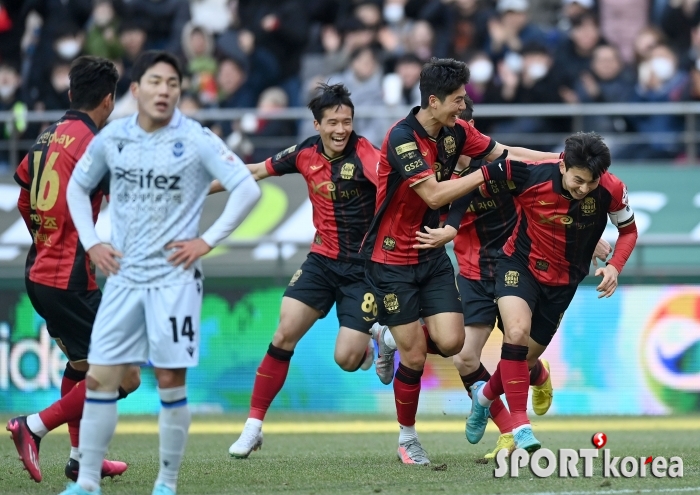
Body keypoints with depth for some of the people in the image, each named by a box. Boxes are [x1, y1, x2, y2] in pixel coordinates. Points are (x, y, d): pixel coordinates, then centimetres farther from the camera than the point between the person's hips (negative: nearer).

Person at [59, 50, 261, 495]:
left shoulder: (196, 140, -8)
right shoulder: (112, 138, 4)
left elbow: (248, 190, -9)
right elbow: (77, 187, 20)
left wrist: (208, 240, -11)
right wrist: (90, 242, 9)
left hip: (174, 276, -3)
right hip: (123, 275, 3)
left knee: (171, 380, -2)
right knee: (100, 378, -1)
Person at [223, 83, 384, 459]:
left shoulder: (363, 154, -17)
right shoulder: (306, 154, -1)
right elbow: (256, 171, 14)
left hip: (363, 266, -4)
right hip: (322, 259, 4)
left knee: (346, 358, -11)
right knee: (284, 335, -8)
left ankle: (372, 345, 26)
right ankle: (254, 424, 2)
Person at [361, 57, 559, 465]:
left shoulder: (456, 131, 0)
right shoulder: (402, 139, -23)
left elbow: (504, 152, 8)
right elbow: (434, 194, -28)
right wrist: (489, 172, -28)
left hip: (431, 255, 6)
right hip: (391, 259, -6)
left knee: (451, 341, -9)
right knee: (415, 355, -4)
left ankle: (395, 342, 24)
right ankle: (407, 436, 17)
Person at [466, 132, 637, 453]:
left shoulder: (611, 190, -21)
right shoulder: (531, 176, -28)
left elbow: (628, 230, -2)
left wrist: (614, 266, -18)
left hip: (563, 281, 3)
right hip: (520, 265, -3)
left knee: (526, 355, 11)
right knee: (517, 331, -29)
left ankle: (486, 394, 44)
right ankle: (520, 424, -22)